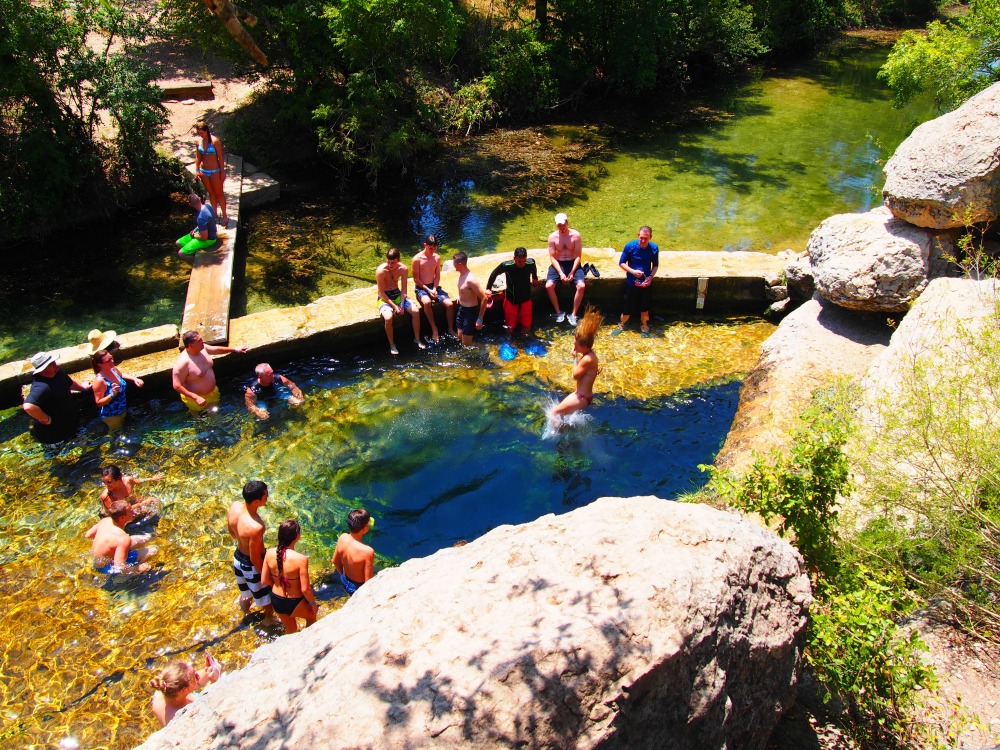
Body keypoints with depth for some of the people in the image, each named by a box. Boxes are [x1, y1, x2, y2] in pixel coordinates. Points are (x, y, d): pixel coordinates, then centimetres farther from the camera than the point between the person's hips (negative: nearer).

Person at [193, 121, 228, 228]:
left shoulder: (215, 141, -16)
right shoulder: (198, 141, -2)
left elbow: (220, 157, -12)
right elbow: (198, 157, 8)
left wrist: (222, 172, -11)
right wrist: (197, 170, 7)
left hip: (215, 171, -5)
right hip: (204, 171, 5)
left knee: (219, 193, 5)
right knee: (211, 193, 16)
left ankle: (224, 215, 15)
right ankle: (215, 213, 30)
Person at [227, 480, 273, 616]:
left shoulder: (234, 506, -20)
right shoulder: (256, 528, -41)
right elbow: (255, 558, -26)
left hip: (238, 558, 7)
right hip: (252, 566, -7)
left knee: (245, 594, 36)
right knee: (267, 600, 24)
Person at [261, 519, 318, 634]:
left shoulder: (270, 553, -16)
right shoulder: (301, 559, -31)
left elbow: (264, 581, -3)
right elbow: (305, 589, -22)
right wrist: (313, 604, -4)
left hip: (276, 601, 4)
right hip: (295, 603, -4)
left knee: (290, 629, 31)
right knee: (311, 616, 31)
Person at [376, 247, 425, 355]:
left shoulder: (403, 269, -10)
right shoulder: (381, 271, -23)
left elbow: (404, 289, -3)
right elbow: (381, 293, -18)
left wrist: (402, 304, -18)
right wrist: (395, 307, -21)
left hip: (397, 294, 4)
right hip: (385, 297, -4)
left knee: (416, 311, -17)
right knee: (388, 317, -32)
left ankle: (417, 339, 4)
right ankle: (392, 345, -10)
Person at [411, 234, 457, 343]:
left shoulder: (437, 258, 3)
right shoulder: (417, 259, -11)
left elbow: (437, 276, 7)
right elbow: (416, 279, -8)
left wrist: (434, 289, -10)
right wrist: (428, 290, -16)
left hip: (434, 286, 4)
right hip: (421, 288, -4)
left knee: (450, 304, -17)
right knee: (427, 302, -38)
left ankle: (450, 329, 3)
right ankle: (434, 329, -23)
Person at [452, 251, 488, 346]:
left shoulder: (470, 279, -30)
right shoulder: (461, 274, -1)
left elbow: (484, 299, -29)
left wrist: (480, 319, -25)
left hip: (471, 311, -9)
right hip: (462, 309, 9)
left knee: (466, 344, 0)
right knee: (460, 337, 21)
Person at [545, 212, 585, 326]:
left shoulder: (575, 235, -7)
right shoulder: (552, 237, -5)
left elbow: (578, 256, -6)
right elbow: (552, 257, -5)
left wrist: (572, 272, -17)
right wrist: (560, 273, -18)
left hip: (573, 264, -1)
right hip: (558, 264, 1)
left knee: (581, 286, -26)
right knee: (549, 286, -24)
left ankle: (573, 314, -12)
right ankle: (559, 312, -5)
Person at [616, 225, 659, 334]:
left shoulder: (654, 248, -10)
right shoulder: (630, 246, -16)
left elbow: (655, 265, 4)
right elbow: (621, 263, -7)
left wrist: (651, 276, -13)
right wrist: (632, 271, -22)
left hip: (646, 283, 1)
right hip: (632, 283, -1)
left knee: (645, 306, 13)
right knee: (628, 308, 6)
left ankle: (644, 325, 37)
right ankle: (621, 325, 31)